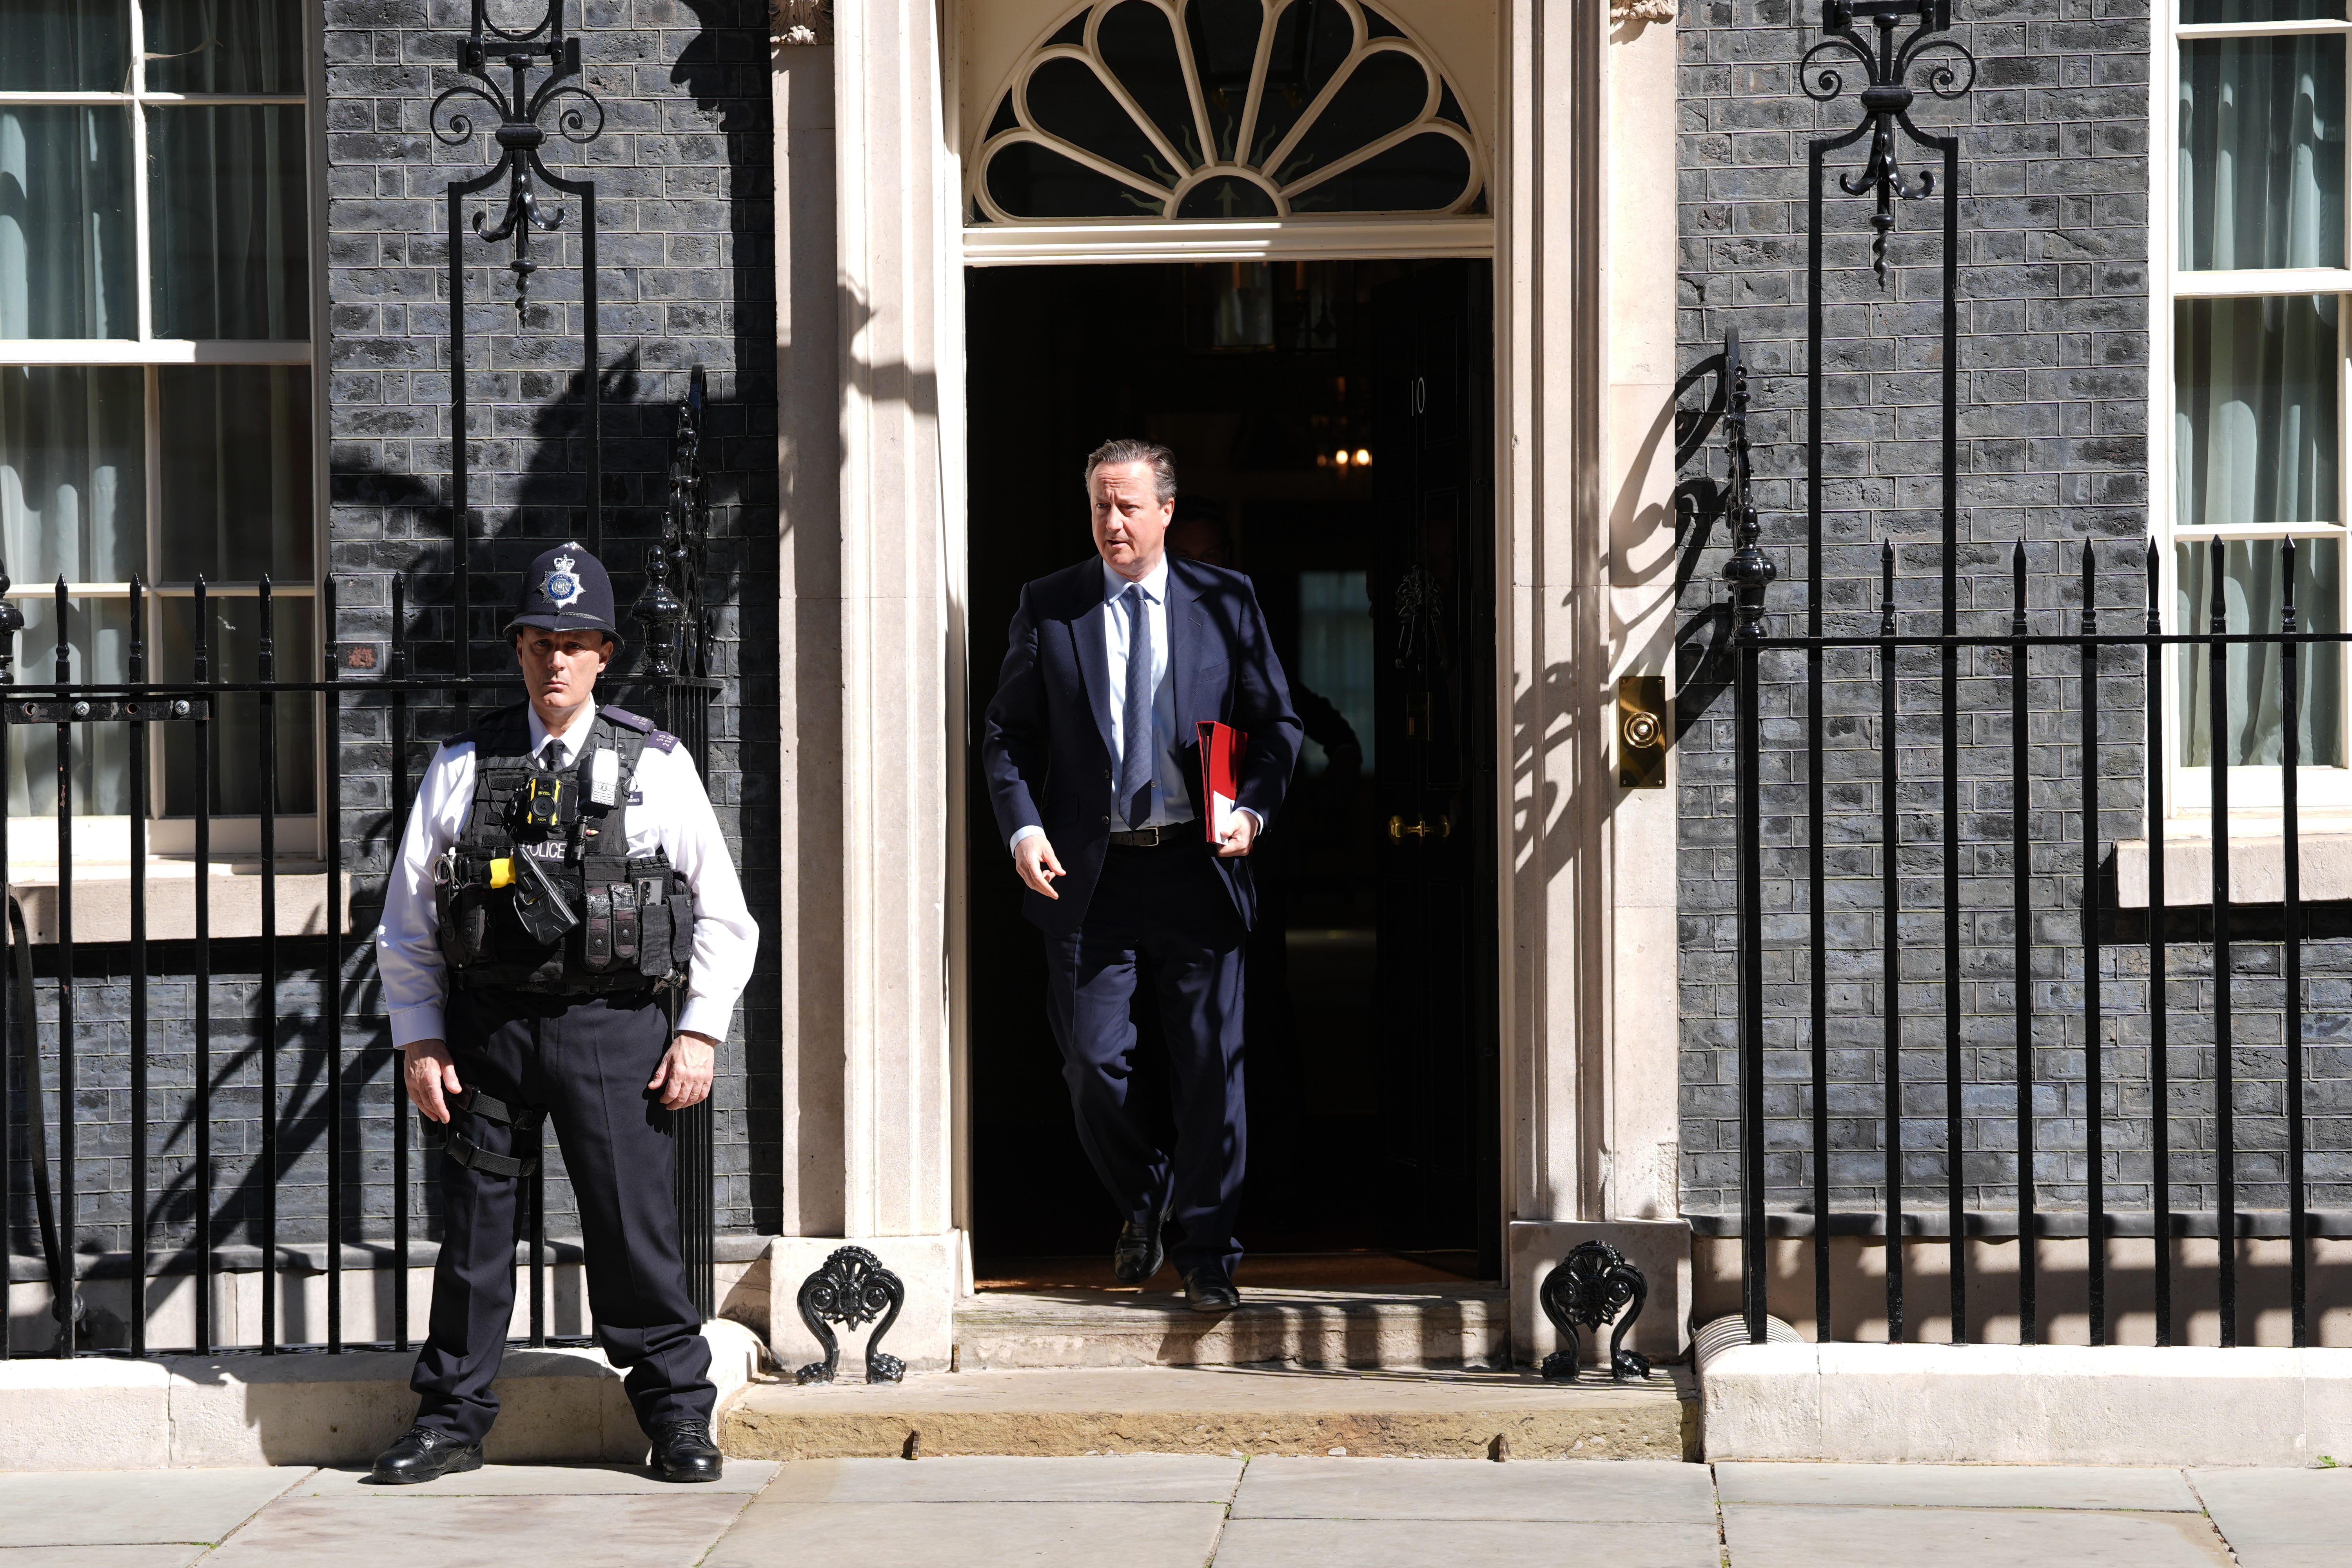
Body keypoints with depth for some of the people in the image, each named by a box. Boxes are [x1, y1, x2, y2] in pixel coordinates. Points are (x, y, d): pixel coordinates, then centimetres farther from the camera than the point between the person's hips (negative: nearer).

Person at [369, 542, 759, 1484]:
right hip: (488, 1023, 2)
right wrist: (419, 1039, 4)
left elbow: (721, 912, 7)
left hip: (613, 1025, -1)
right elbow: (407, 919, 11)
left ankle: (677, 1413, 12)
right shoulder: (462, 769, 7)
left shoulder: (657, 767, 5)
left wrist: (700, 1032, 0)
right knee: (471, 1222, 6)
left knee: (634, 1222, -2)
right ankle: (452, 1417, 18)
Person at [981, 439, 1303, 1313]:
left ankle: (1205, 1255, 13)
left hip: (1198, 865, 0)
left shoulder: (1226, 602, 6)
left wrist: (1254, 809, -8)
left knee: (1210, 1066, 1)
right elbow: (1008, 734, 8)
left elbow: (1276, 723, 9)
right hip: (1090, 872, 0)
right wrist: (1023, 829, -7)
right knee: (1092, 1061, -1)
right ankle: (1139, 1203, 27)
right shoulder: (1048, 609, 6)